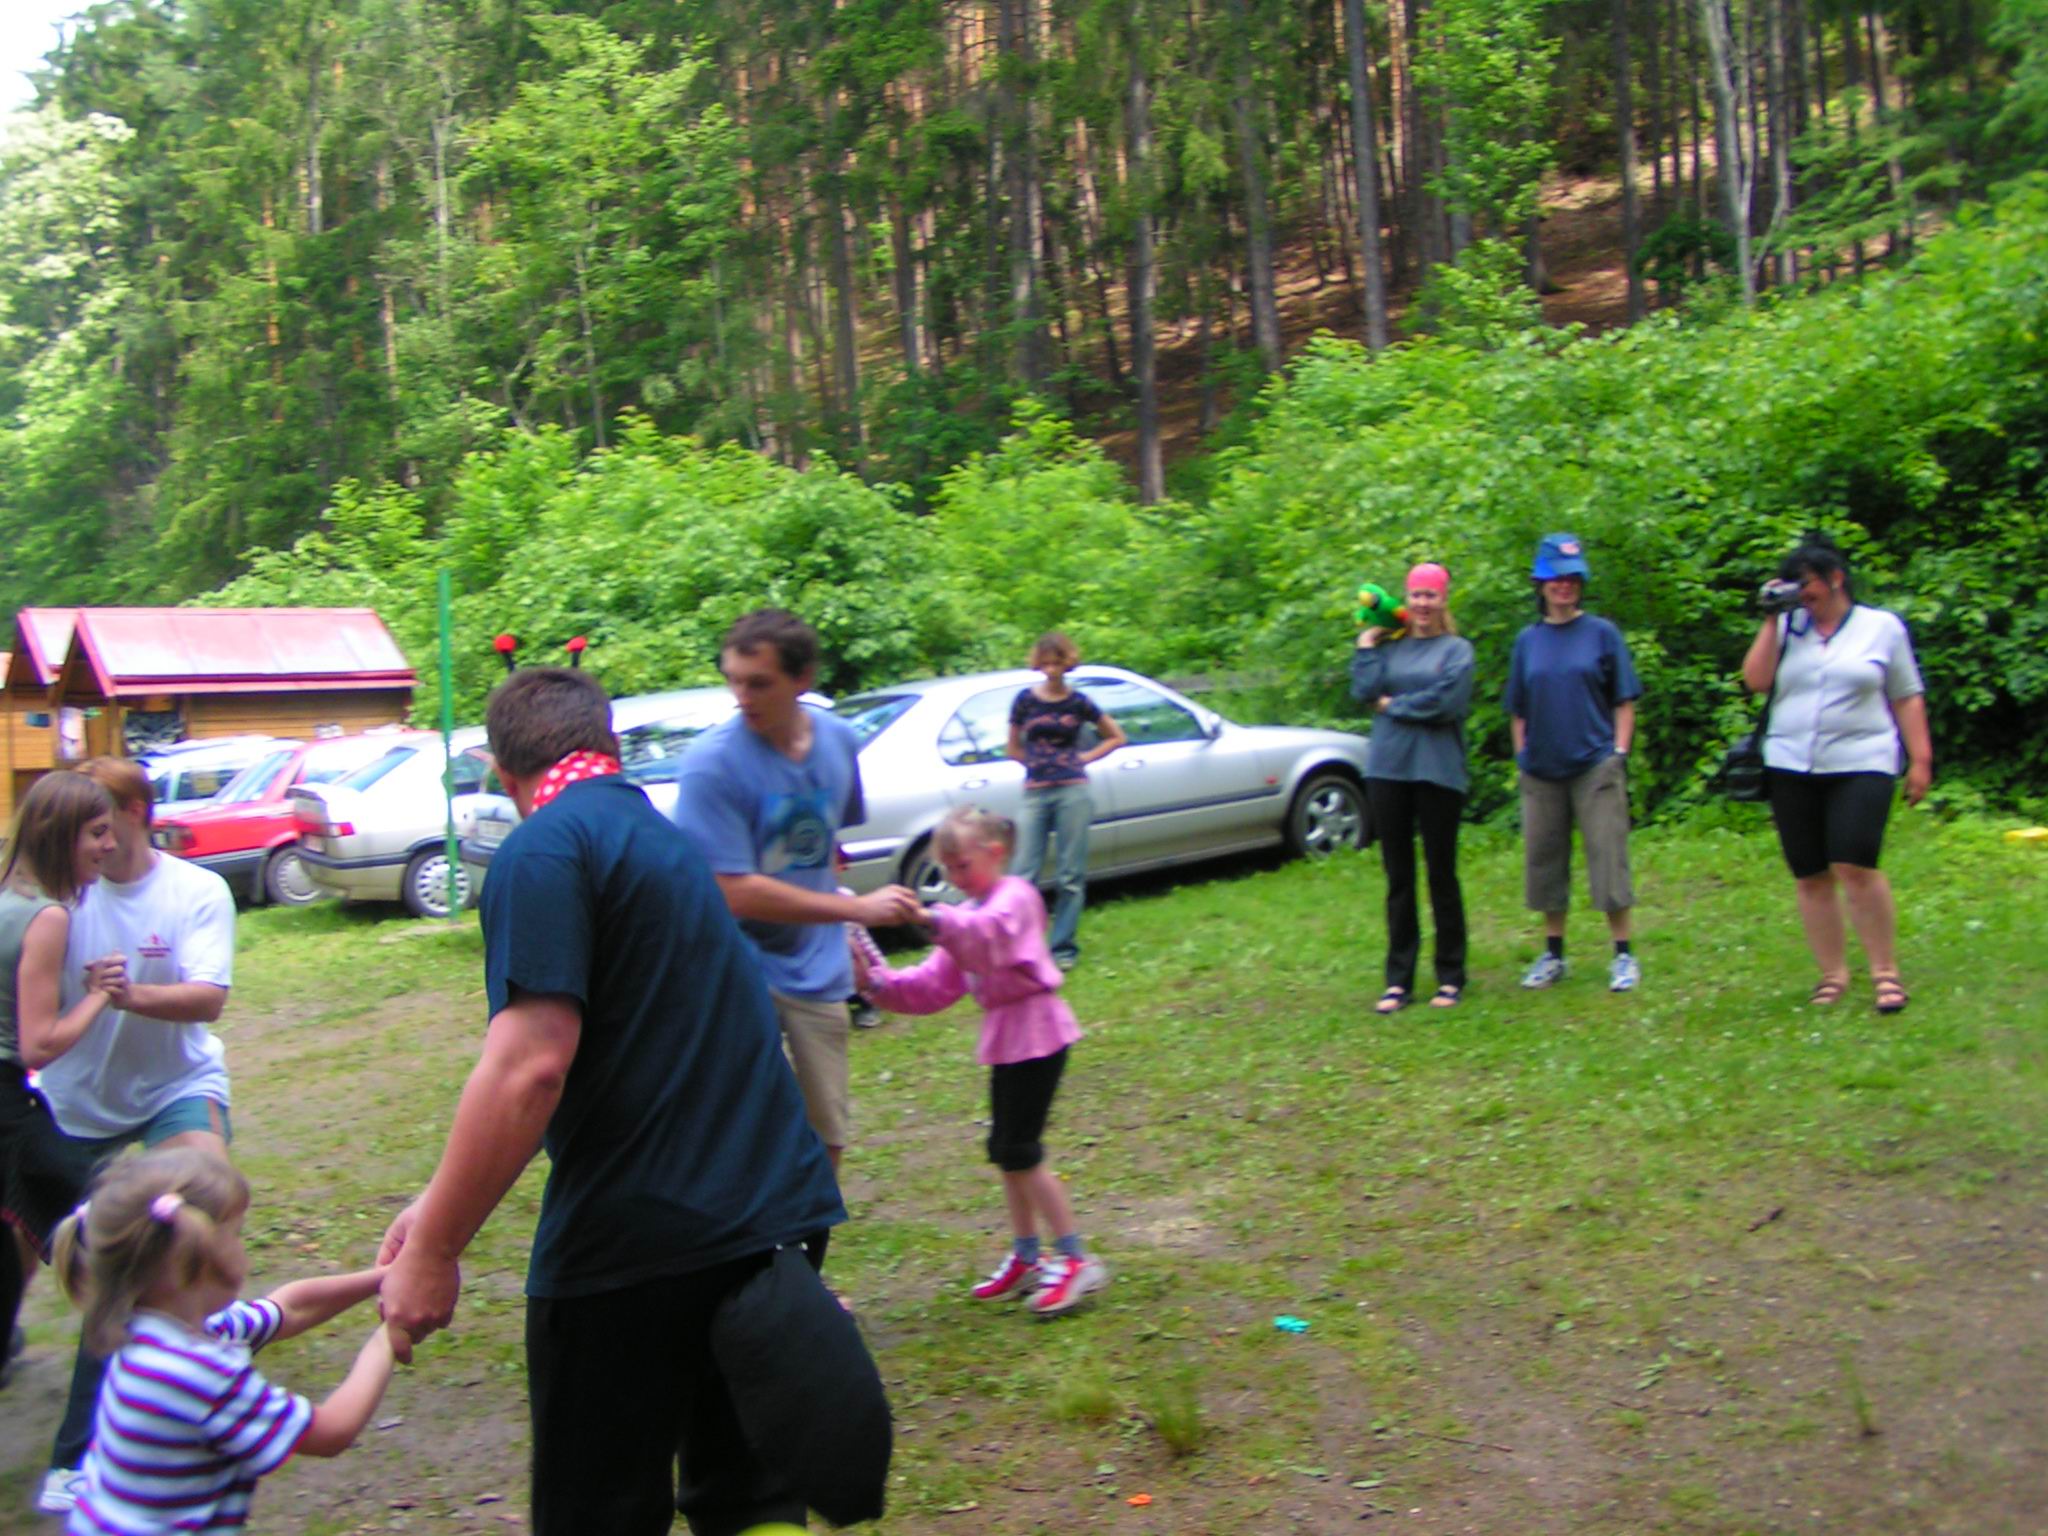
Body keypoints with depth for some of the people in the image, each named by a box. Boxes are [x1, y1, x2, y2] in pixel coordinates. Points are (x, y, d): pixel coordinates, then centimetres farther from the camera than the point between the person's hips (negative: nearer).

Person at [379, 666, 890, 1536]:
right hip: (769, 1223, 8)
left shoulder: (544, 851, -11)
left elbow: (531, 1068, -23)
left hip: (638, 1244, -7)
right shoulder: (664, 839, 17)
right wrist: (442, 1206, 22)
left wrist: (435, 1250, -14)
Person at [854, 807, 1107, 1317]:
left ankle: (1077, 1259, -1)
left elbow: (991, 934, -36)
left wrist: (933, 920, -51)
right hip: (1004, 1036, 9)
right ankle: (1026, 1256, 27)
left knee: (1020, 1150, -10)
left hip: (1036, 1033, -9)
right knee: (1005, 1150, 14)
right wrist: (879, 983, -8)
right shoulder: (969, 916, 17)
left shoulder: (1015, 896, -10)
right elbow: (934, 986, 8)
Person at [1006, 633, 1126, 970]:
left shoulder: (1078, 702, 4)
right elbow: (1014, 747, 15)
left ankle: (1064, 948, 9)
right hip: (1035, 794, 1)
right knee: (1023, 875, -5)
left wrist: (1085, 757, 3)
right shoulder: (1025, 699, 5)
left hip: (1073, 793, 0)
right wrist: (1039, 764, 4)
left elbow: (1116, 737, 14)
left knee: (1071, 876, 2)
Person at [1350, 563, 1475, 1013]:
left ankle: (1450, 977, 14)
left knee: (1441, 874, 3)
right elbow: (1364, 691, -2)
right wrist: (1366, 646, 1)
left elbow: (1444, 703, -12)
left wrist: (1393, 705, -4)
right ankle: (1398, 980, 13)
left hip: (1437, 770, -3)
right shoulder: (1389, 647, 12)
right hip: (1387, 769, 3)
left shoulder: (1457, 650, 3)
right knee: (1398, 877, 7)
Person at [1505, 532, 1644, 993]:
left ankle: (1623, 955, 4)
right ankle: (1553, 954, 20)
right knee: (1545, 862, 8)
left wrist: (1619, 753, -6)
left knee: (1608, 857, -4)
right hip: (1541, 771, 3)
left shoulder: (1602, 633, 1)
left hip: (1595, 765, -3)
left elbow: (1624, 701, 2)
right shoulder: (1527, 641, 9)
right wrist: (1521, 755, 6)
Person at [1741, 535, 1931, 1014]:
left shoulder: (1883, 627, 6)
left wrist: (1920, 759, 2)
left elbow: (1907, 698, 7)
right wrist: (1771, 620, -3)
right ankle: (1832, 973, 15)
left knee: (1855, 867, -17)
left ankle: (1886, 970, -3)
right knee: (1810, 876, 4)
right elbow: (1756, 681, -2)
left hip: (1860, 764, -3)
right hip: (1791, 767, 3)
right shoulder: (1787, 627, 11)